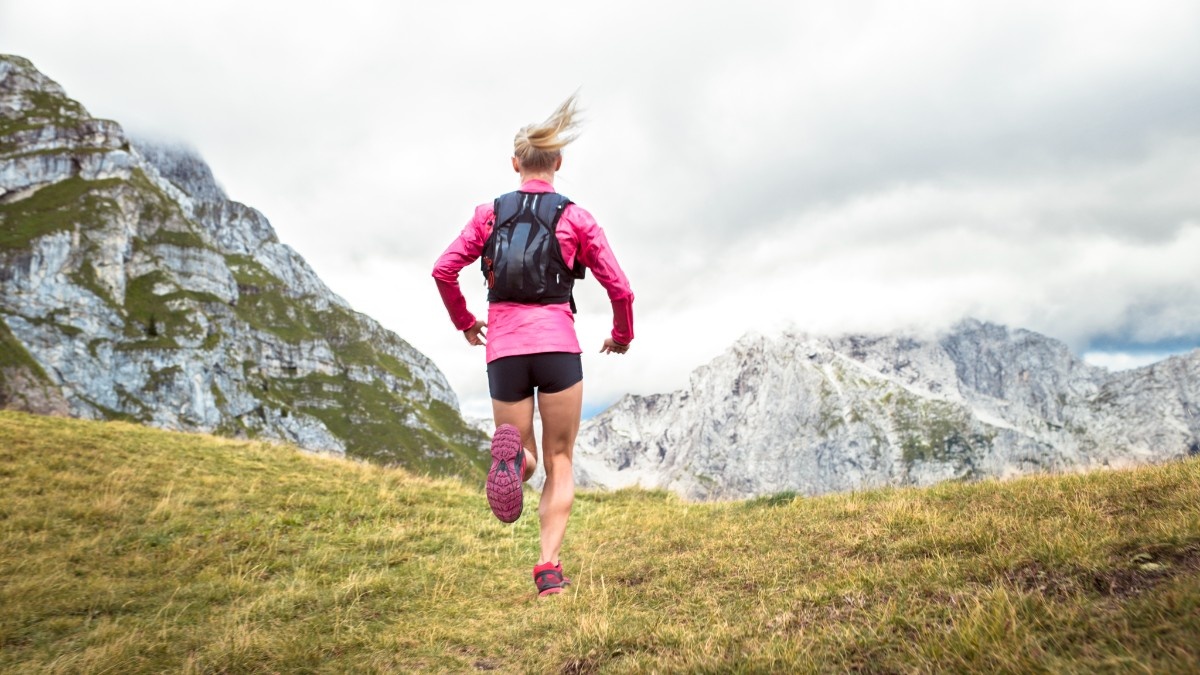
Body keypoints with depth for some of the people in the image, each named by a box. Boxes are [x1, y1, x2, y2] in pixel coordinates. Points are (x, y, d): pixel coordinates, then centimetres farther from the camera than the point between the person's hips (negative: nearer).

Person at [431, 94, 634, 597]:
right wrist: (622, 336, 21)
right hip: (557, 346, -2)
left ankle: (512, 455, -23)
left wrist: (464, 323, 20)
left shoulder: (489, 213, 10)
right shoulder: (575, 218, 5)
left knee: (527, 461, 15)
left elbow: (443, 270, 4)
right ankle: (548, 567, -6)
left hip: (503, 349, 2)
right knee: (559, 462, 9)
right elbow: (619, 287, 3)